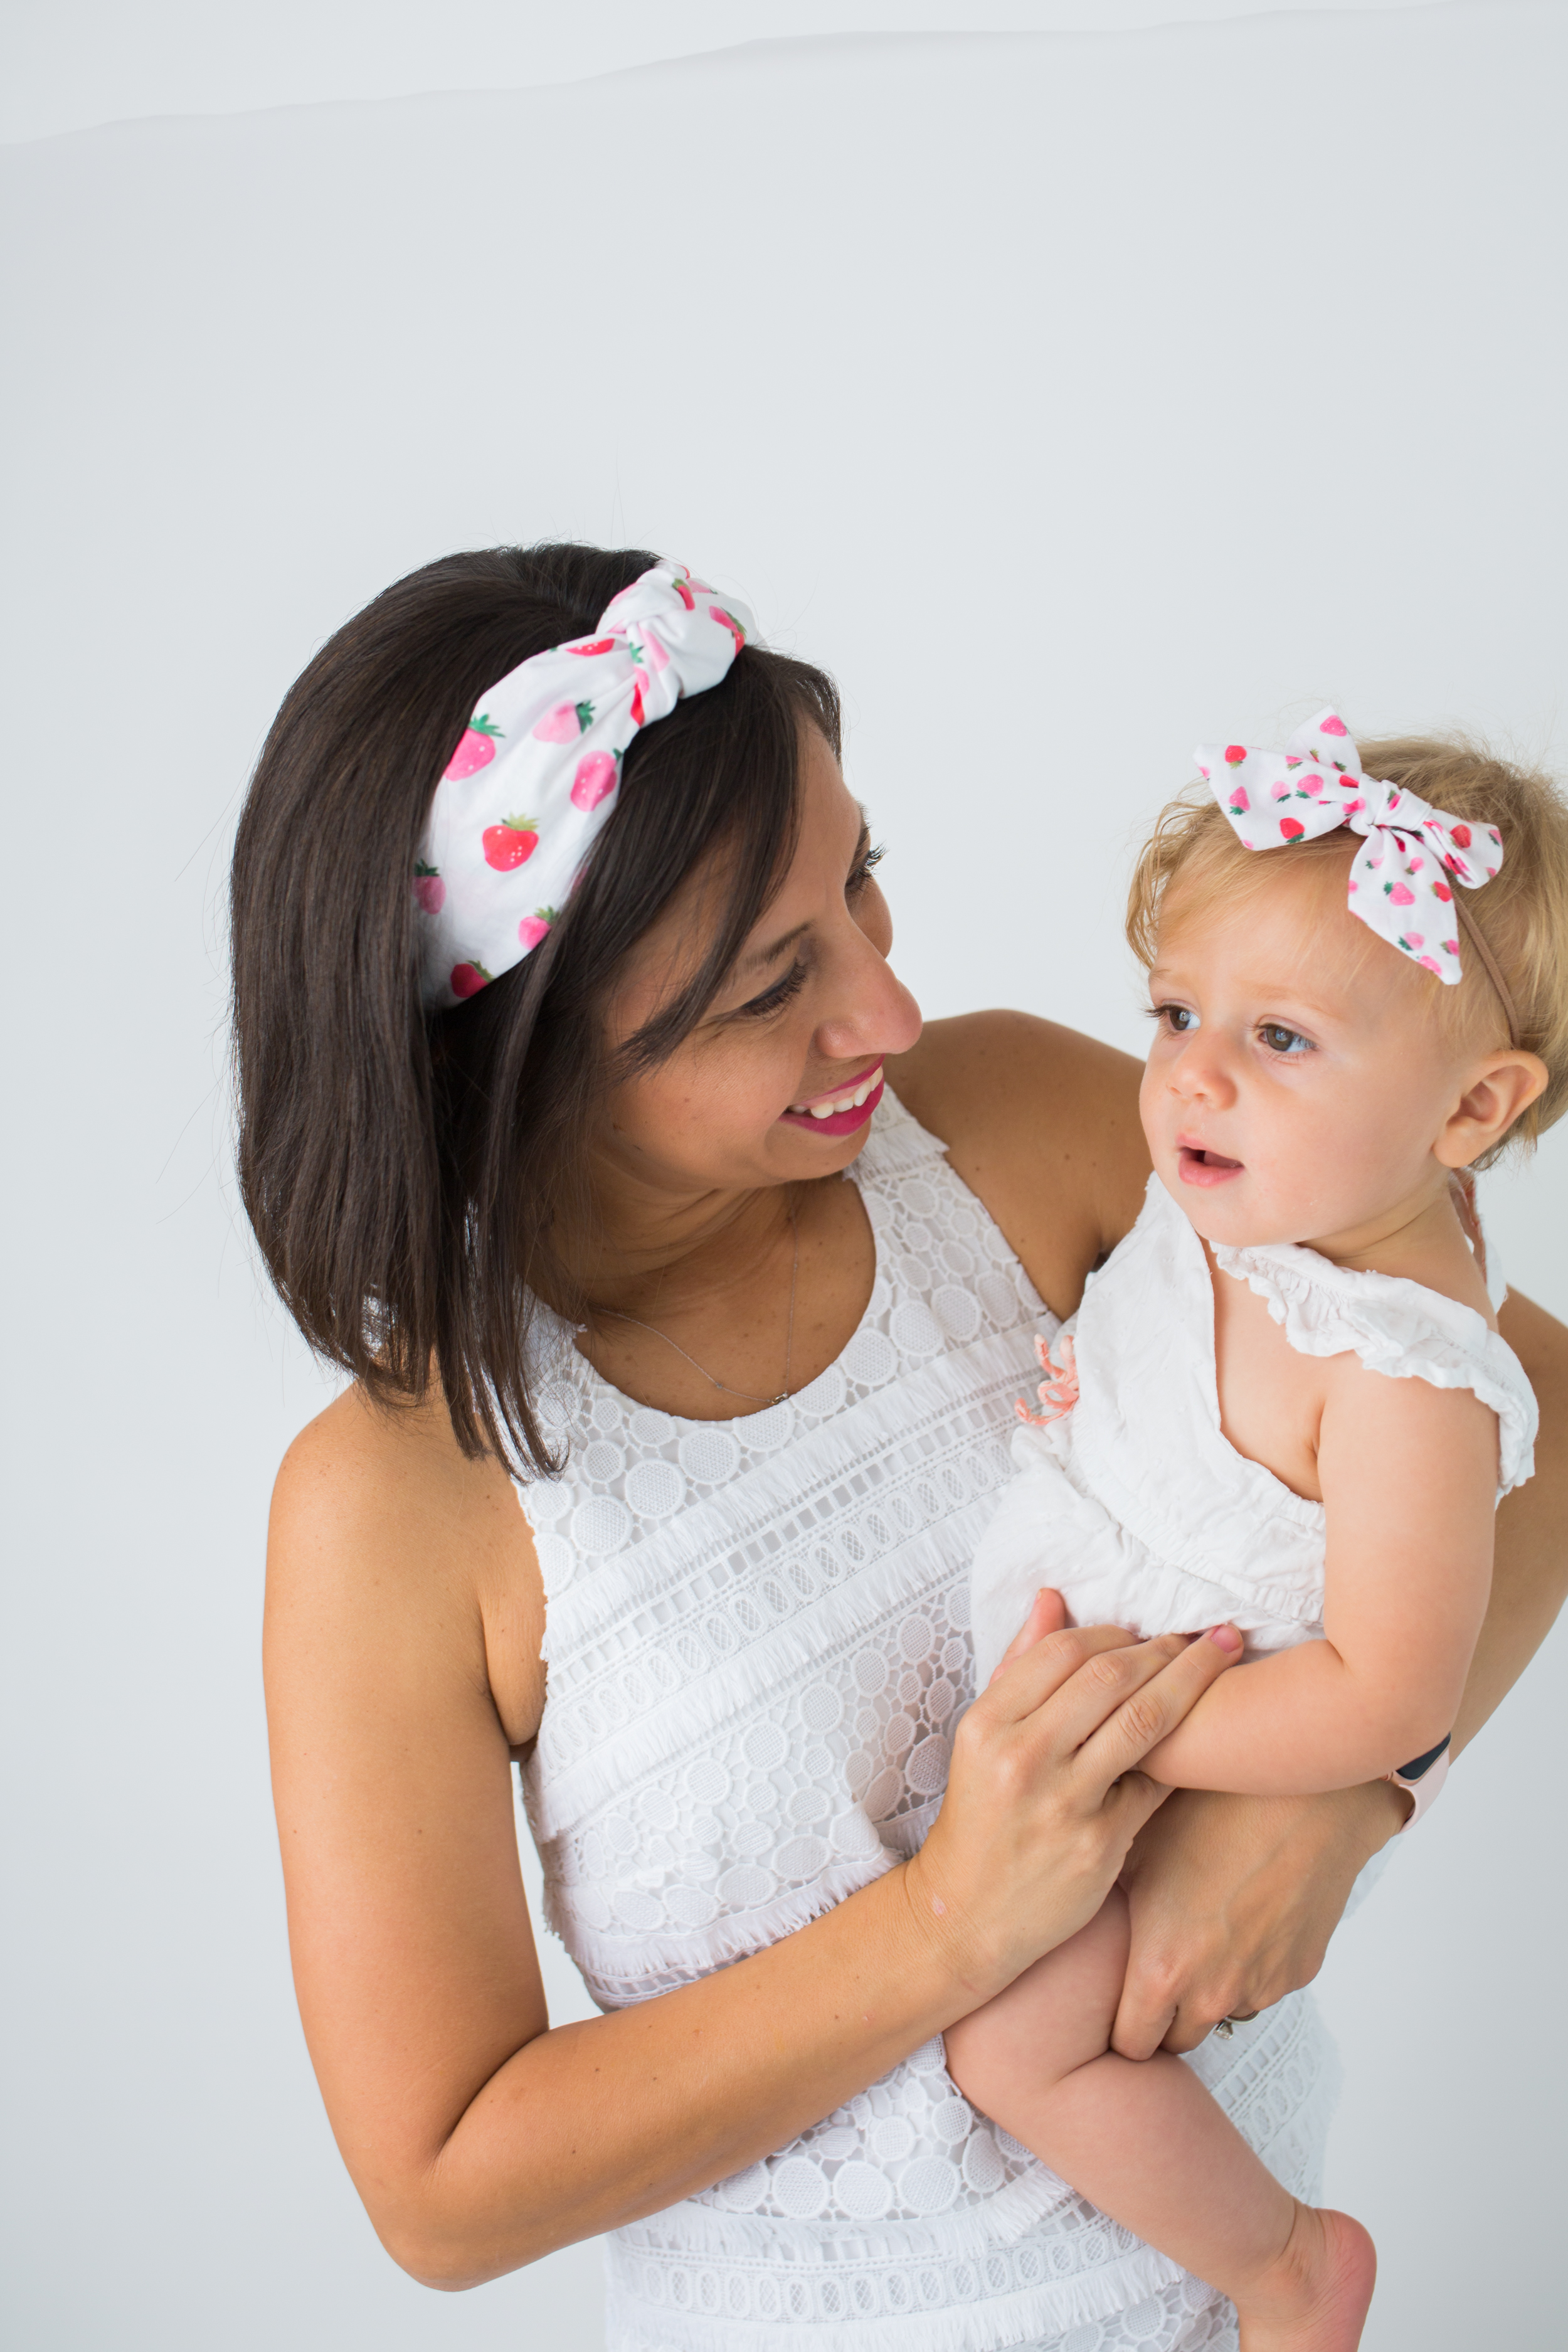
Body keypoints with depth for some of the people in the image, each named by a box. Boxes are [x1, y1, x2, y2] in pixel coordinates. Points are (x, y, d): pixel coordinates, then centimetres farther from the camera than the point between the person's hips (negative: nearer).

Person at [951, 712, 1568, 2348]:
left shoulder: (1405, 1380, -32)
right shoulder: (1237, 1188, -8)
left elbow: (1386, 1697, -30)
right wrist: (1080, 1378, -5)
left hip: (1194, 1749, -8)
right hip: (1048, 1678, 9)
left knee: (1015, 2044, -17)